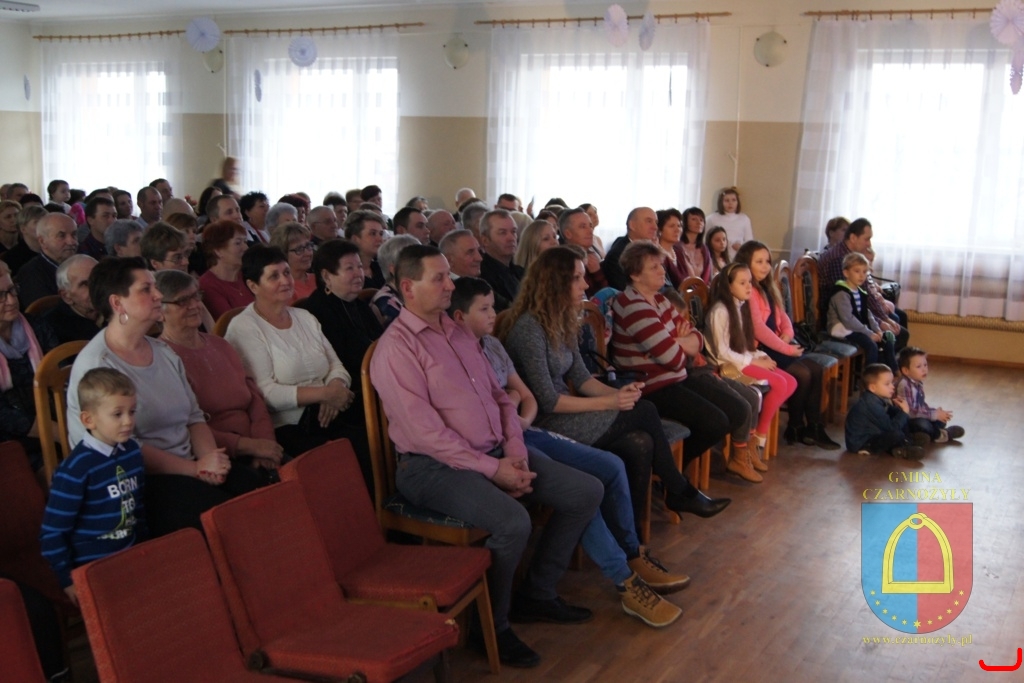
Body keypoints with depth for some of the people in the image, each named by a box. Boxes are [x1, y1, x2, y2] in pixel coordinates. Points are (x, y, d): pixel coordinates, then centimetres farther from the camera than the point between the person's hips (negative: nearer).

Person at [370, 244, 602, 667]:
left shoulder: (459, 333, 14)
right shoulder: (396, 348, -13)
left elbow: (499, 396, 16)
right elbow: (426, 432, -19)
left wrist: (515, 451, -1)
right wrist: (491, 469, -18)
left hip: (496, 453, 9)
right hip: (435, 466, -8)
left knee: (586, 492, 1)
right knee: (512, 521, -33)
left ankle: (537, 594, 15)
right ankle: (492, 626, -6)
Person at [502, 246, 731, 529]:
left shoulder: (562, 321, 10)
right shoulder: (529, 327, -18)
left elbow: (581, 378, 10)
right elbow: (548, 402, -20)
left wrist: (619, 393, -9)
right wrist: (608, 403, -16)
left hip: (564, 413, 8)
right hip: (544, 426, -8)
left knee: (639, 444, -16)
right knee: (645, 412, -11)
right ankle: (680, 492, 8)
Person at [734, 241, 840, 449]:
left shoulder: (768, 287, 17)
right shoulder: (747, 291, -14)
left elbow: (782, 315, 19)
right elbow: (758, 329, -19)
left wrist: (788, 334, -4)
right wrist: (787, 349, -16)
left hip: (776, 343, 9)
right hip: (759, 348, -9)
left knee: (816, 369, -9)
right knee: (802, 373, -20)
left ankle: (814, 426, -6)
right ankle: (795, 428, -3)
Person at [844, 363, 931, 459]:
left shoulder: (875, 398, 2)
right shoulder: (871, 404, -27)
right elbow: (891, 427, -27)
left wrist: (897, 407, -6)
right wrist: (904, 412, -16)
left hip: (873, 434, 11)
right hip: (860, 444, -11)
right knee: (895, 435, -30)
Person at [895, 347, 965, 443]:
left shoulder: (918, 383, 3)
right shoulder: (904, 385, -28)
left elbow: (921, 404, 14)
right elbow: (910, 411, -32)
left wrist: (937, 411, -4)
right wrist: (934, 414, -24)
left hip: (916, 417, 10)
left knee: (940, 421, 7)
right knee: (922, 424, -30)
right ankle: (938, 435, -4)